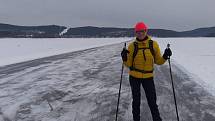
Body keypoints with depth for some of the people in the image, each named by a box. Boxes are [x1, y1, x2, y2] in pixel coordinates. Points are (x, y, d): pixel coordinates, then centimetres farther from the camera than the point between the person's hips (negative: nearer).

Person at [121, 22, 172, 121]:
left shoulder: (153, 44, -5)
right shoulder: (132, 45, -7)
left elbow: (158, 61, 2)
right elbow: (129, 64, -4)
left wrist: (165, 57, -16)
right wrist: (125, 58, -23)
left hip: (148, 77, 0)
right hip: (134, 77, 0)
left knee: (152, 101, 6)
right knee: (136, 100, 14)